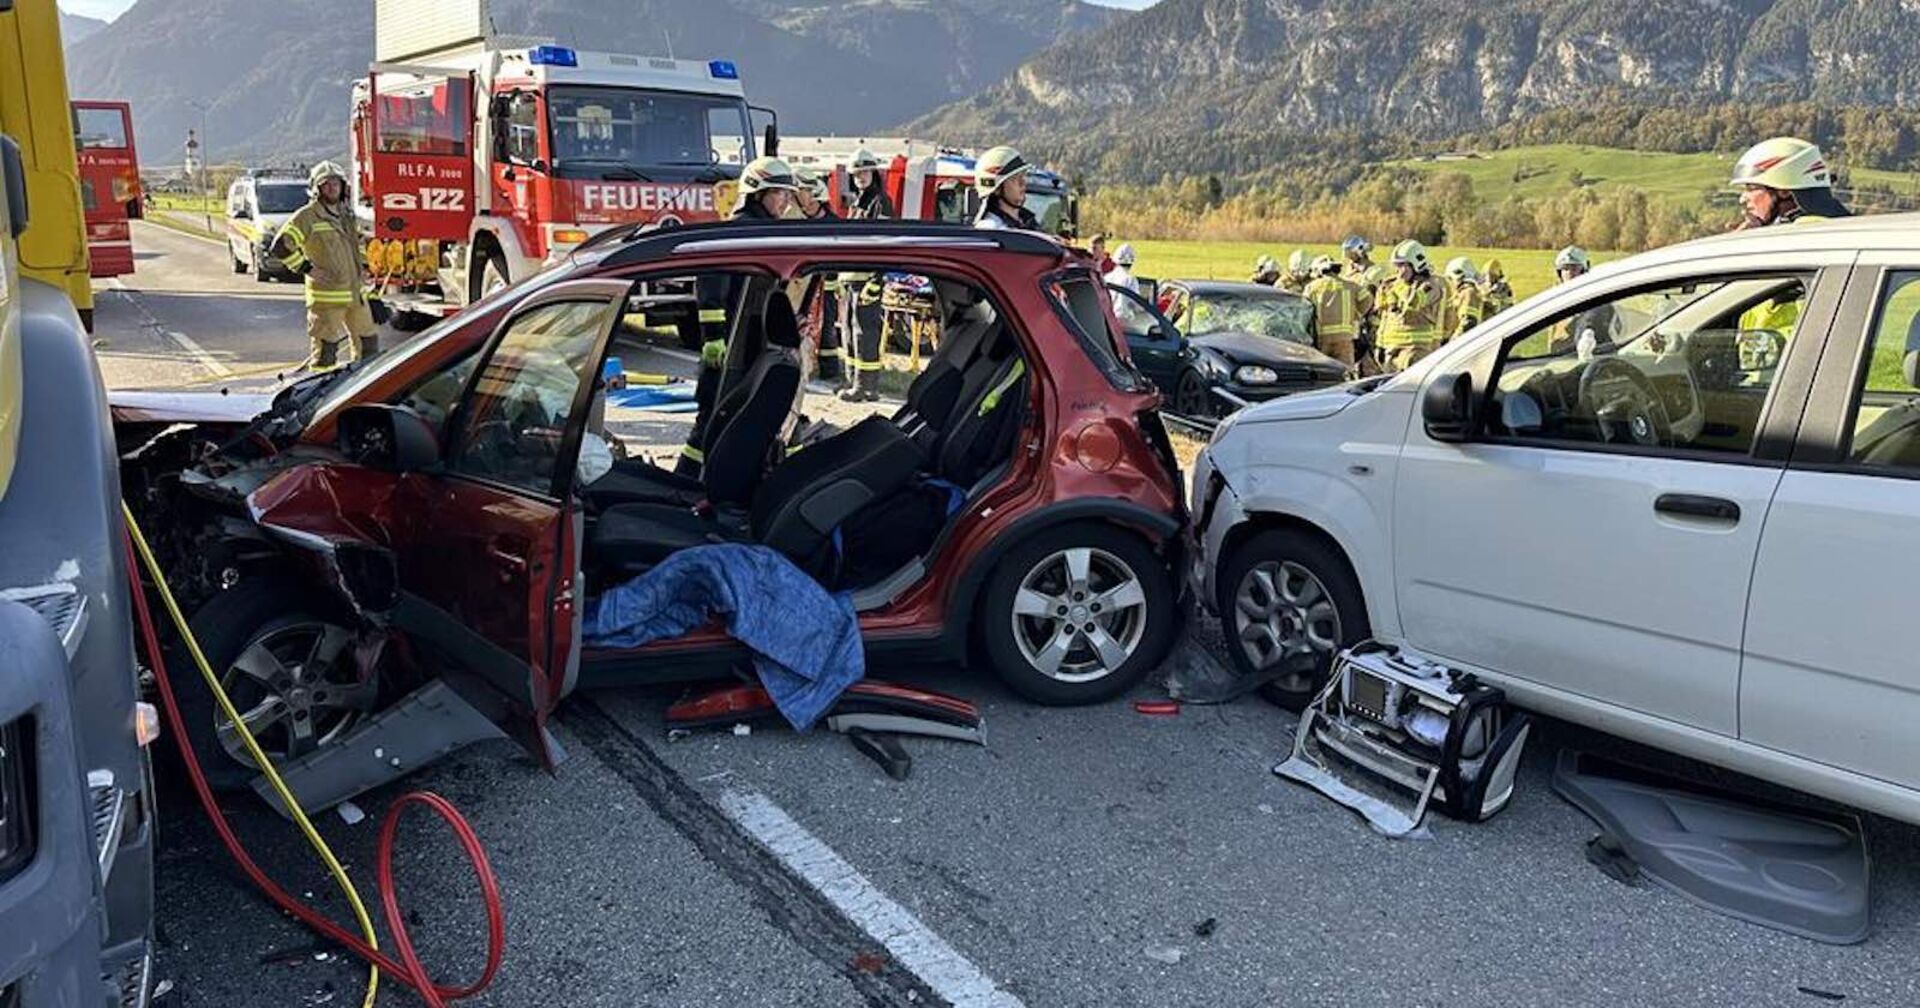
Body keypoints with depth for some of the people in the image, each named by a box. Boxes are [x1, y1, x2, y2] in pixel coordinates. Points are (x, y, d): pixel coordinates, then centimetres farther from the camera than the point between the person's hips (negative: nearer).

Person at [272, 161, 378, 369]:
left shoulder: (347, 214, 13)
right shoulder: (307, 216, -10)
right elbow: (281, 246, -14)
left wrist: (363, 265, 18)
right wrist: (307, 269, -14)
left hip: (356, 292, 7)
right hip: (327, 295, -7)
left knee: (368, 340, 15)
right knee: (325, 347, -4)